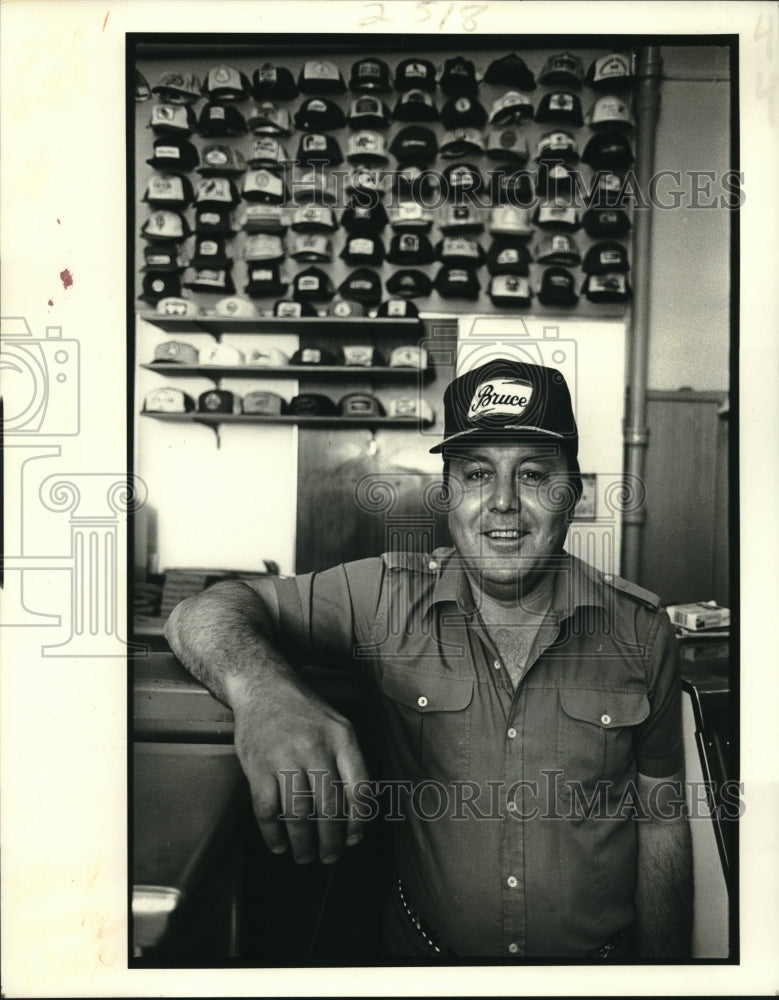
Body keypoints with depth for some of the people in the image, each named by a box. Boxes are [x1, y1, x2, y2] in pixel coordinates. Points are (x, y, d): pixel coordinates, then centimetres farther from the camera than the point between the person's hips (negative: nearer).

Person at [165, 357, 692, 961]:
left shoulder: (642, 631, -13)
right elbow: (205, 611, -23)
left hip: (601, 956, 1)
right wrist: (263, 689, -44)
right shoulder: (388, 599, -17)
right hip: (427, 952, 1)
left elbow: (663, 824, -5)